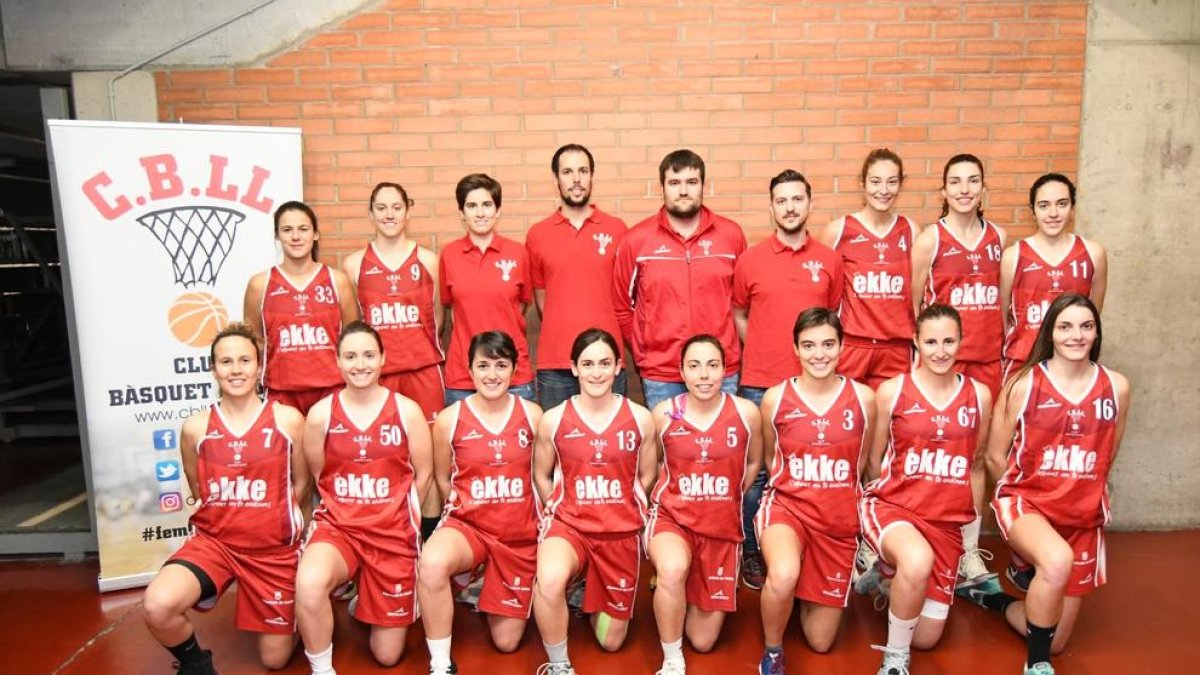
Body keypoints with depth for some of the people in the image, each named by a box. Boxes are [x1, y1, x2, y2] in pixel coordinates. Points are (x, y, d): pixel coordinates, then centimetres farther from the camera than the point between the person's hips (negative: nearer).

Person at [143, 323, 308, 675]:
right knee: (158, 606, -30)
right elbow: (198, 490, 11)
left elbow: (300, 483, 2)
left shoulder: (288, 419, -8)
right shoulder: (195, 427, -4)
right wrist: (228, 519, 5)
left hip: (274, 548, -1)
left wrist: (272, 520, 3)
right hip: (213, 540, 1)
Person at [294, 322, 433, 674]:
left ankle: (367, 598, 41)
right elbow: (318, 476, 7)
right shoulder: (321, 414, -4)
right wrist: (348, 513, 5)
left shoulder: (407, 411, -5)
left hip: (393, 530, 0)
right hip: (337, 524, 0)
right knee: (309, 584, -37)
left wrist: (398, 516, 6)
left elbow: (422, 475, 3)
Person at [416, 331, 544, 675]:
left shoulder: (532, 414, -5)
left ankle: (490, 590, 42)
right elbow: (443, 480, 7)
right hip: (468, 524, -1)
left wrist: (543, 519, 4)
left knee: (506, 642, 9)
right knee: (431, 564, -38)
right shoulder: (449, 419, -7)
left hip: (520, 533, 2)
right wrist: (469, 509, 6)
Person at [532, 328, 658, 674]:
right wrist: (560, 512, 1)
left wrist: (618, 511, 6)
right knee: (549, 580, -37)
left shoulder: (640, 418, -5)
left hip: (621, 531, 2)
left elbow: (647, 476, 7)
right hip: (569, 523, -1)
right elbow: (541, 476, 7)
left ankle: (593, 595, 46)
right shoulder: (553, 419, -7)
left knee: (611, 641, 11)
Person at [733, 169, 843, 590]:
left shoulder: (829, 260, 6)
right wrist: (760, 353, 5)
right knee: (757, 472, 5)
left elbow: (834, 316, 15)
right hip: (759, 385, -1)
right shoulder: (750, 260, 2)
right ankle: (752, 552, 20)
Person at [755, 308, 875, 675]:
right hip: (787, 505, -2)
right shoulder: (775, 397, -8)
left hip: (840, 517, 2)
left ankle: (810, 594, 42)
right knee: (783, 577, -37)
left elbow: (862, 462, 10)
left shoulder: (863, 397, -5)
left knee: (820, 641, 8)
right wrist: (797, 490, 3)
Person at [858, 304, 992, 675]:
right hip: (891, 505, -3)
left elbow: (977, 464, 15)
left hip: (947, 520, 4)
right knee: (919, 560, -39)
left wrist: (974, 522, 18)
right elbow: (873, 460, 4)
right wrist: (882, 499, 0)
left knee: (926, 638, 6)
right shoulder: (891, 390, -7)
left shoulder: (979, 395, 3)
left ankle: (893, 576, 38)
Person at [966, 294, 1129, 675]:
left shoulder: (1116, 387, -1)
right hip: (1026, 502, -3)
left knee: (1055, 642, 6)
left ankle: (996, 599, 37)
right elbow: (995, 457, -2)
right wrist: (1021, 496, 3)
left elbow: (1107, 457, 14)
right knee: (1058, 560, -38)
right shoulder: (1024, 383, -9)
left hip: (1084, 517, 4)